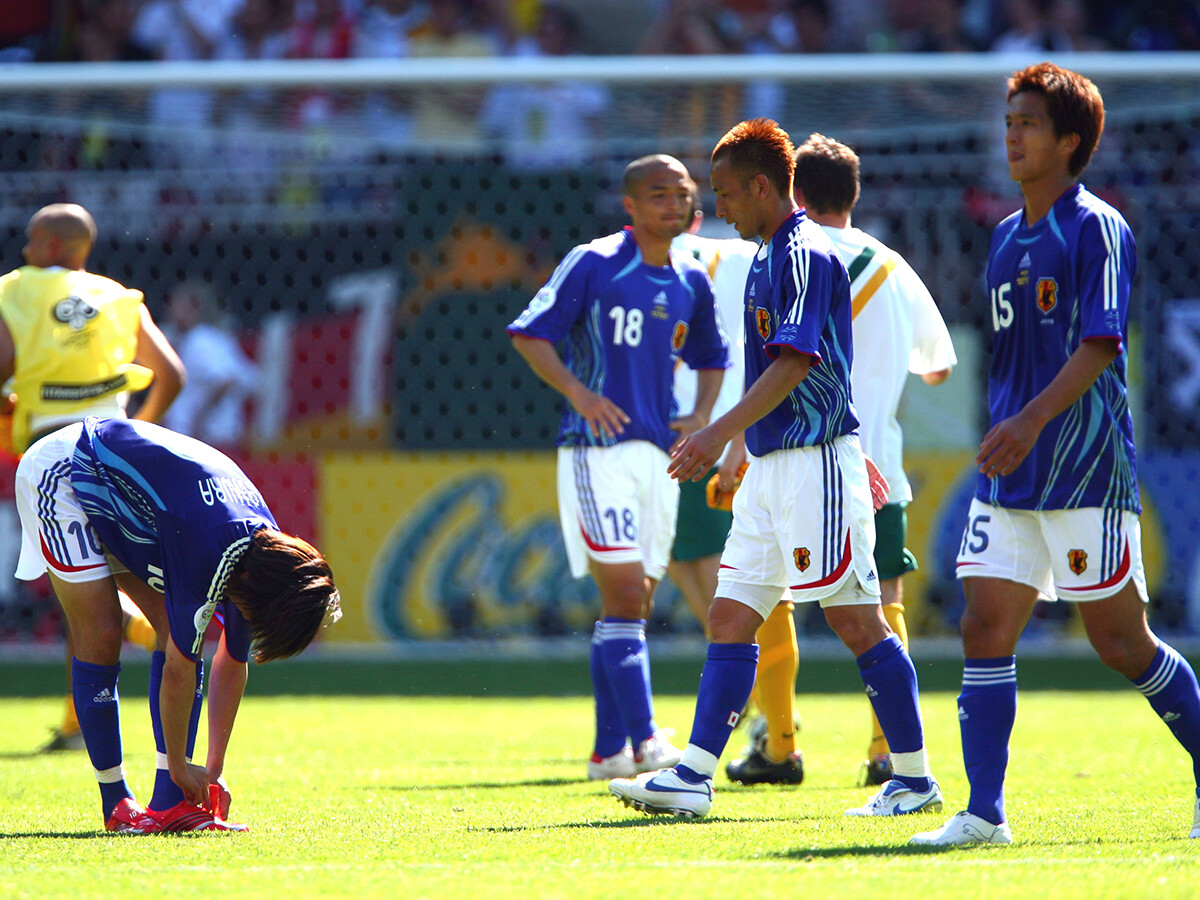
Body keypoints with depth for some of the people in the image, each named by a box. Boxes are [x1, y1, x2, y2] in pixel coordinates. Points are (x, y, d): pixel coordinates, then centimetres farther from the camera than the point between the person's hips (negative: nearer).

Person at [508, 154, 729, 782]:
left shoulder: (691, 282, 13)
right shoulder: (593, 264, -5)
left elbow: (711, 357, 28)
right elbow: (528, 334, -5)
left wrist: (701, 414, 10)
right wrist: (578, 392, -18)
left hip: (657, 451, 6)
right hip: (598, 449, -6)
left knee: (633, 602, 8)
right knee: (624, 594, -16)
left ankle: (608, 750, 14)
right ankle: (643, 741, -21)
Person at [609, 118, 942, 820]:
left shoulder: (806, 255, -13)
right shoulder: (769, 257, 16)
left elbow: (796, 363, -22)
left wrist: (721, 435, -28)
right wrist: (738, 457, 26)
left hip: (816, 466, -10)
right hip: (772, 465, 10)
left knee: (857, 620, -5)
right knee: (731, 617, 3)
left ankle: (915, 778, 2)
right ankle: (693, 778, 0)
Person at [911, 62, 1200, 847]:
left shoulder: (1097, 229, -9)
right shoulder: (1009, 236, 15)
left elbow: (1101, 345, -17)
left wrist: (1032, 420, -27)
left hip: (1085, 471, -7)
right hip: (1011, 473, 7)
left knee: (1121, 642, -2)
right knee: (986, 629, -3)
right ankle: (985, 812, -4)